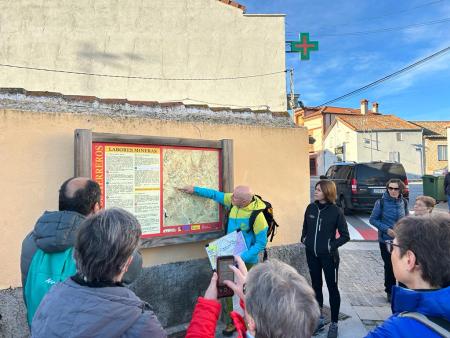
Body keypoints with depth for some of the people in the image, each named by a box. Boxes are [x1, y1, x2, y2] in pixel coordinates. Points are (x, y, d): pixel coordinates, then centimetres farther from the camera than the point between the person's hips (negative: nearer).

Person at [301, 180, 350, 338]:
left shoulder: (336, 211, -12)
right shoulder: (310, 208, 0)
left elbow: (345, 235, -8)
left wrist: (332, 246, -16)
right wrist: (304, 239, 1)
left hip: (328, 256, -4)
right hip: (312, 254, 5)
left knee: (332, 288, 9)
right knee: (316, 286, 16)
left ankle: (334, 324, 23)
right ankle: (319, 318, 33)